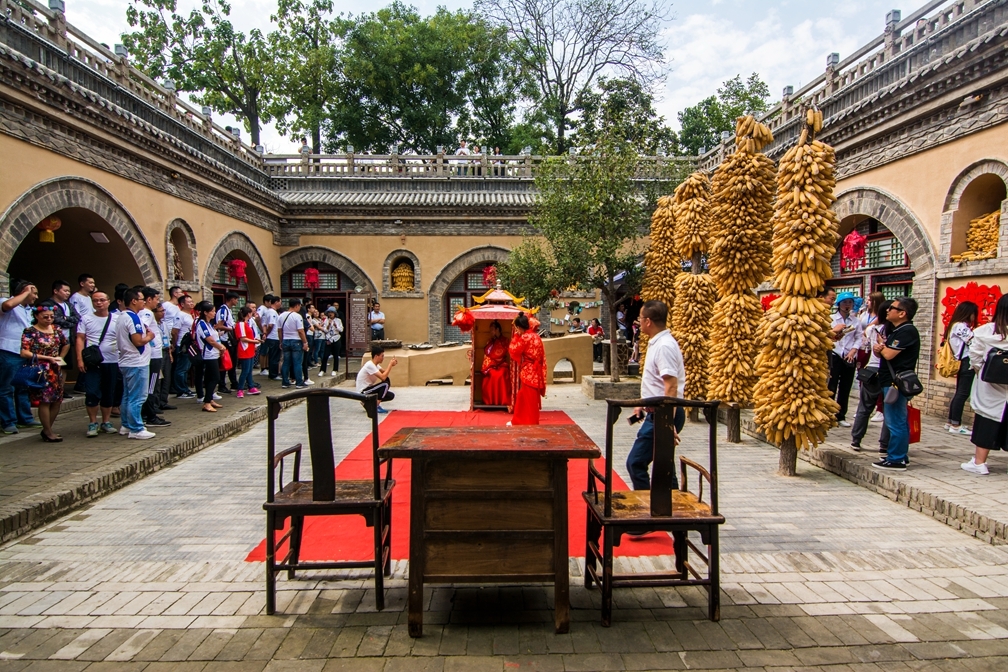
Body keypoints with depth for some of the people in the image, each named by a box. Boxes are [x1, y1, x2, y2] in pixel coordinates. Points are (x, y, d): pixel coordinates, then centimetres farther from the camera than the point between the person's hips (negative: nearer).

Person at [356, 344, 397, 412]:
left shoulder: (375, 364, 7)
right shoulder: (370, 365, -23)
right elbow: (383, 377, -30)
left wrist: (391, 364, -8)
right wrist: (390, 364, -22)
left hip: (368, 390, 10)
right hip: (363, 392, -10)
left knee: (391, 395, 9)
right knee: (386, 383, -23)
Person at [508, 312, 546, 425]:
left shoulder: (525, 337, -17)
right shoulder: (536, 336, 8)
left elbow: (512, 350, -7)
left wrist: (515, 336, -2)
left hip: (528, 373, -9)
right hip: (535, 372, 9)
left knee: (528, 400, 1)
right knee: (522, 398, 18)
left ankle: (530, 424, 9)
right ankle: (518, 421, 27)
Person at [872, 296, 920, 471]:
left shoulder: (907, 331, -15)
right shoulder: (895, 330, 17)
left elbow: (888, 354, -20)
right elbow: (882, 353, 17)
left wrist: (881, 344, 0)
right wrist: (878, 348, -7)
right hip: (892, 382, 11)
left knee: (896, 422, -7)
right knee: (899, 422, 15)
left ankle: (896, 460, -3)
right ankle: (899, 456, 23)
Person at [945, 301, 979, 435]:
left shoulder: (955, 325, 19)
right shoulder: (961, 326, -10)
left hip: (961, 362, 10)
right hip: (967, 362, -10)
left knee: (959, 393, 13)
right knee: (963, 393, -9)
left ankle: (950, 422, 18)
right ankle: (955, 425, -9)